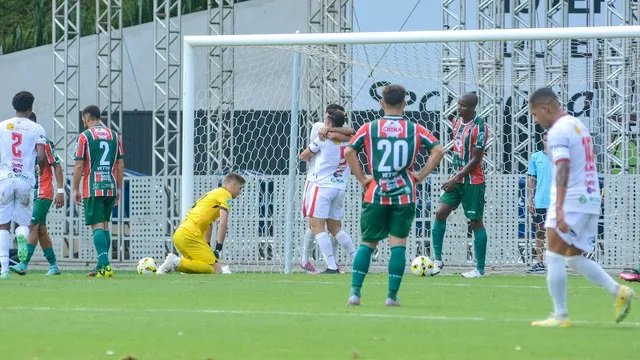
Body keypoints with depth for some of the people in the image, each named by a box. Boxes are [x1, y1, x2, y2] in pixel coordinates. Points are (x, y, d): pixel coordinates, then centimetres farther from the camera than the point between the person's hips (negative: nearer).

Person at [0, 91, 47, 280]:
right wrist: (41, 167, 14)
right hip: (26, 180, 0)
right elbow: (41, 157, -7)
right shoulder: (36, 129, 1)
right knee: (23, 222, 13)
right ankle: (22, 236, -24)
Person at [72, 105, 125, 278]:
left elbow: (79, 165, -5)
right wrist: (118, 188, 18)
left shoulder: (85, 136, -4)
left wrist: (75, 189, 2)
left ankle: (104, 265, -19)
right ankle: (102, 266, 13)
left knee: (97, 226, -7)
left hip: (93, 188, -5)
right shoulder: (115, 136, 10)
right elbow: (120, 164, 11)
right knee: (105, 225, 14)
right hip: (111, 187, 5)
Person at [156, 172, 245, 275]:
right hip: (190, 235, -9)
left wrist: (207, 248, 28)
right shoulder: (225, 194, 1)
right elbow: (223, 223, -9)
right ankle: (177, 263, -21)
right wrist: (218, 248, -8)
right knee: (216, 270, -13)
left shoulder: (212, 193, 29)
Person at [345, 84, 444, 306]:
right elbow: (438, 151, -4)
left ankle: (355, 292, -1)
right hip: (404, 195, -1)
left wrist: (362, 179, 0)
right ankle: (392, 296, -1)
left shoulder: (369, 128, 2)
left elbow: (349, 152, -7)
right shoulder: (415, 129, 3)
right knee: (398, 244, 3)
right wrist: (421, 175, 1)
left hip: (375, 195, 1)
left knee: (368, 243, 9)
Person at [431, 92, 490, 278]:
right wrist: (454, 178, 17)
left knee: (475, 222, 0)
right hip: (456, 179, 7)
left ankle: (480, 269, 6)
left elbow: (475, 160, -17)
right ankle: (437, 259, 1)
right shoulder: (457, 122, 8)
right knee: (440, 213, -4)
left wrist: (456, 179, -18)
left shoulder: (479, 127, -16)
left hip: (472, 181, -7)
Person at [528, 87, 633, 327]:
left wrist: (559, 209, -31)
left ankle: (560, 316, -8)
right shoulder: (578, 125, 18)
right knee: (574, 258, 15)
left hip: (571, 200, -9)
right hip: (590, 200, 9)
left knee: (554, 258, -6)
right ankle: (619, 292, 4)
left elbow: (563, 170, -23)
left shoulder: (558, 131, -11)